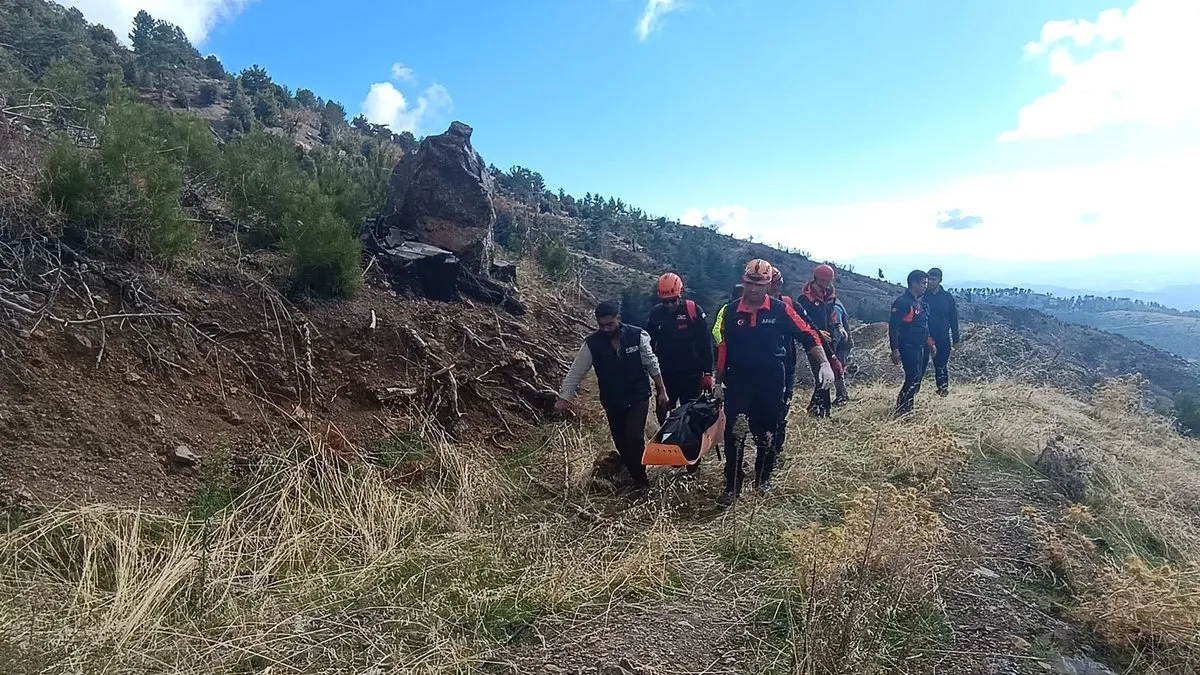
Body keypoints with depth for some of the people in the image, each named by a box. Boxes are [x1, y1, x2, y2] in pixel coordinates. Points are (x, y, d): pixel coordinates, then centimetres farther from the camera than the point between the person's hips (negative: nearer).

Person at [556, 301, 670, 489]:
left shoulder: (637, 336, -13)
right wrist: (564, 397, -18)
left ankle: (640, 480, 6)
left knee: (634, 438, -15)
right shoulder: (592, 343, -12)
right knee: (621, 442, 11)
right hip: (612, 402, 2)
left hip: (638, 398, -2)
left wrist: (661, 390, 1)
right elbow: (576, 372, -10)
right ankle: (634, 475, 34)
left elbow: (652, 364, -3)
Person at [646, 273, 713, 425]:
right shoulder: (656, 313, -1)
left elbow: (705, 344, -6)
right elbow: (648, 343, 8)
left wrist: (708, 373, -6)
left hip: (691, 376, -2)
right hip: (665, 375, 3)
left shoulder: (694, 311, -9)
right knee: (663, 416, 8)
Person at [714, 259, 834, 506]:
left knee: (767, 433, 12)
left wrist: (824, 363, -14)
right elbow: (724, 347, 7)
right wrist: (718, 380, 10)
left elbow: (808, 336, -4)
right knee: (733, 434, -3)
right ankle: (732, 485, 7)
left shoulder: (780, 310, -7)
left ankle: (763, 478, 33)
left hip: (770, 383, 0)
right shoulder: (732, 311, -1)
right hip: (738, 382, 1)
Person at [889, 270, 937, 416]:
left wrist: (930, 343, 19)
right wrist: (895, 349, -20)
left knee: (917, 380, 11)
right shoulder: (902, 302, -13)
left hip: (922, 348, 9)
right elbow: (893, 327, -17)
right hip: (908, 348, -9)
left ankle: (907, 409, 20)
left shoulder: (921, 303, 15)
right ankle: (901, 410, -7)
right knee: (913, 379, -14)